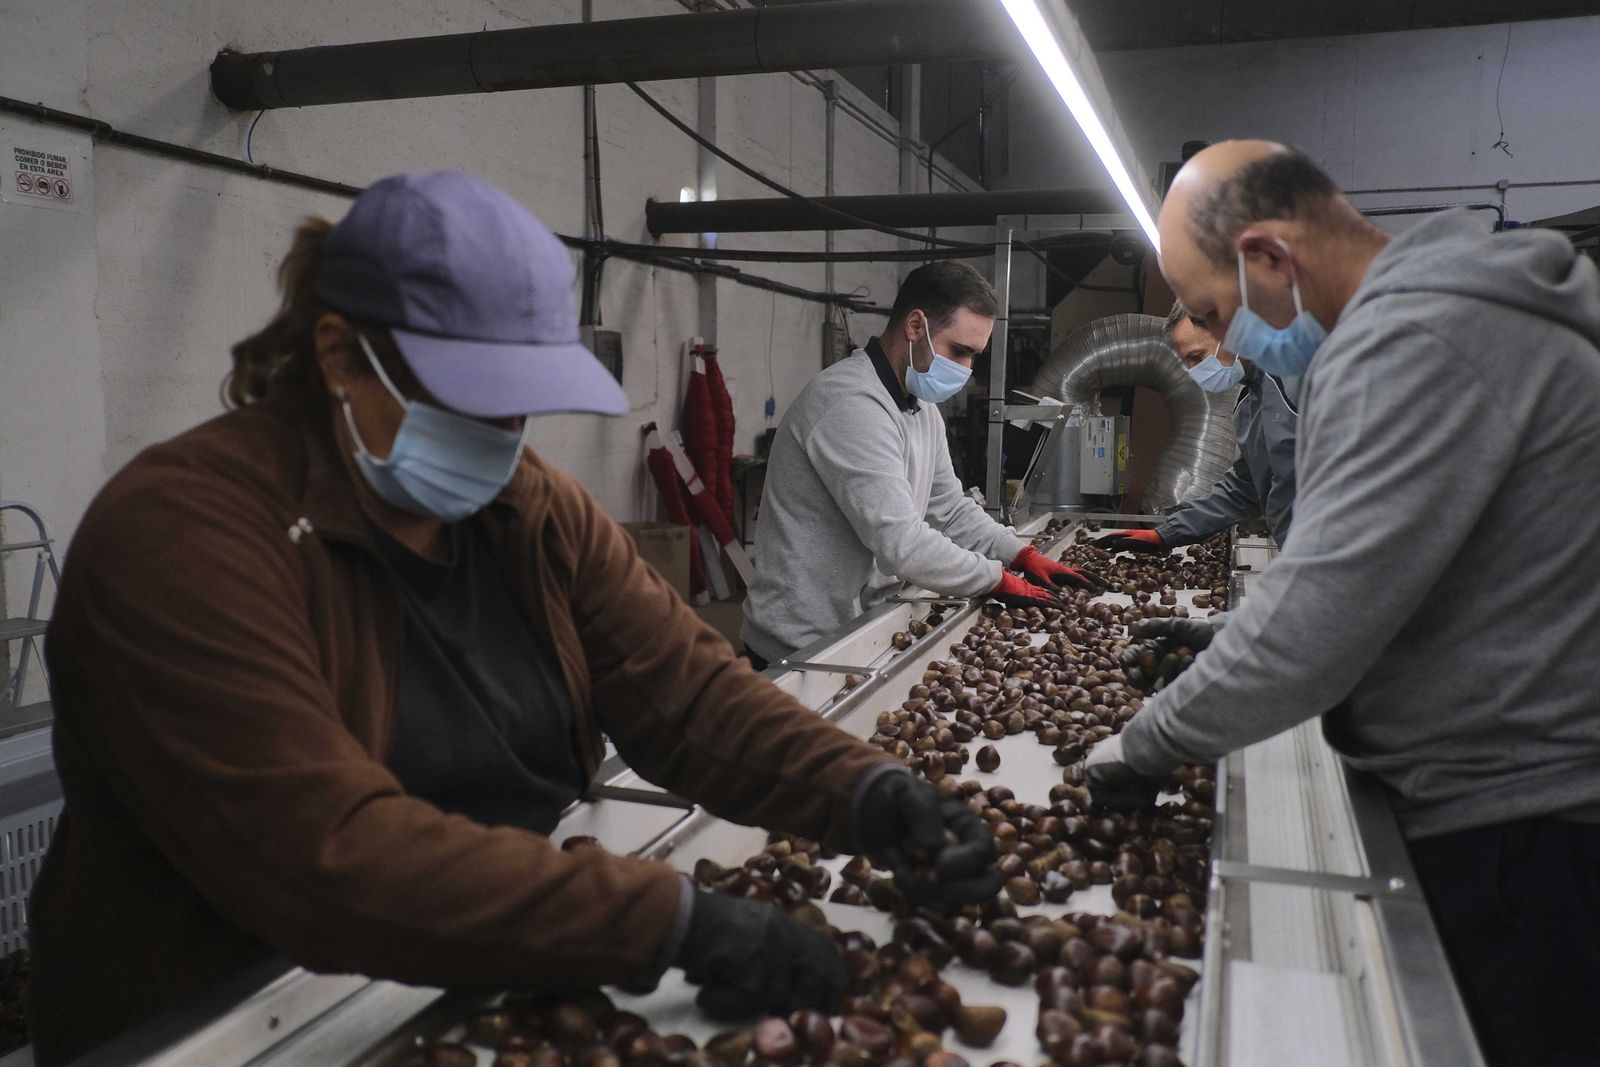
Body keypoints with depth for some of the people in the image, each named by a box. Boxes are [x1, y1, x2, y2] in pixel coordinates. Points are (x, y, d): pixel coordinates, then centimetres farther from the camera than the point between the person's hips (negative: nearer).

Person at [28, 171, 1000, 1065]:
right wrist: (675, 920, -32)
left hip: (499, 981, 5)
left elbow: (688, 689, -6)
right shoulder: (182, 535, -19)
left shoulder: (536, 509, 1)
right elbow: (324, 852, -28)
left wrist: (869, 792, -21)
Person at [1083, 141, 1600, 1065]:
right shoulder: (1438, 308, 11)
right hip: (1503, 793, 9)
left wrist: (1151, 743, -13)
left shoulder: (1413, 338, -23)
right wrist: (1230, 637, 15)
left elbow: (1316, 626, -26)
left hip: (1520, 825, -9)